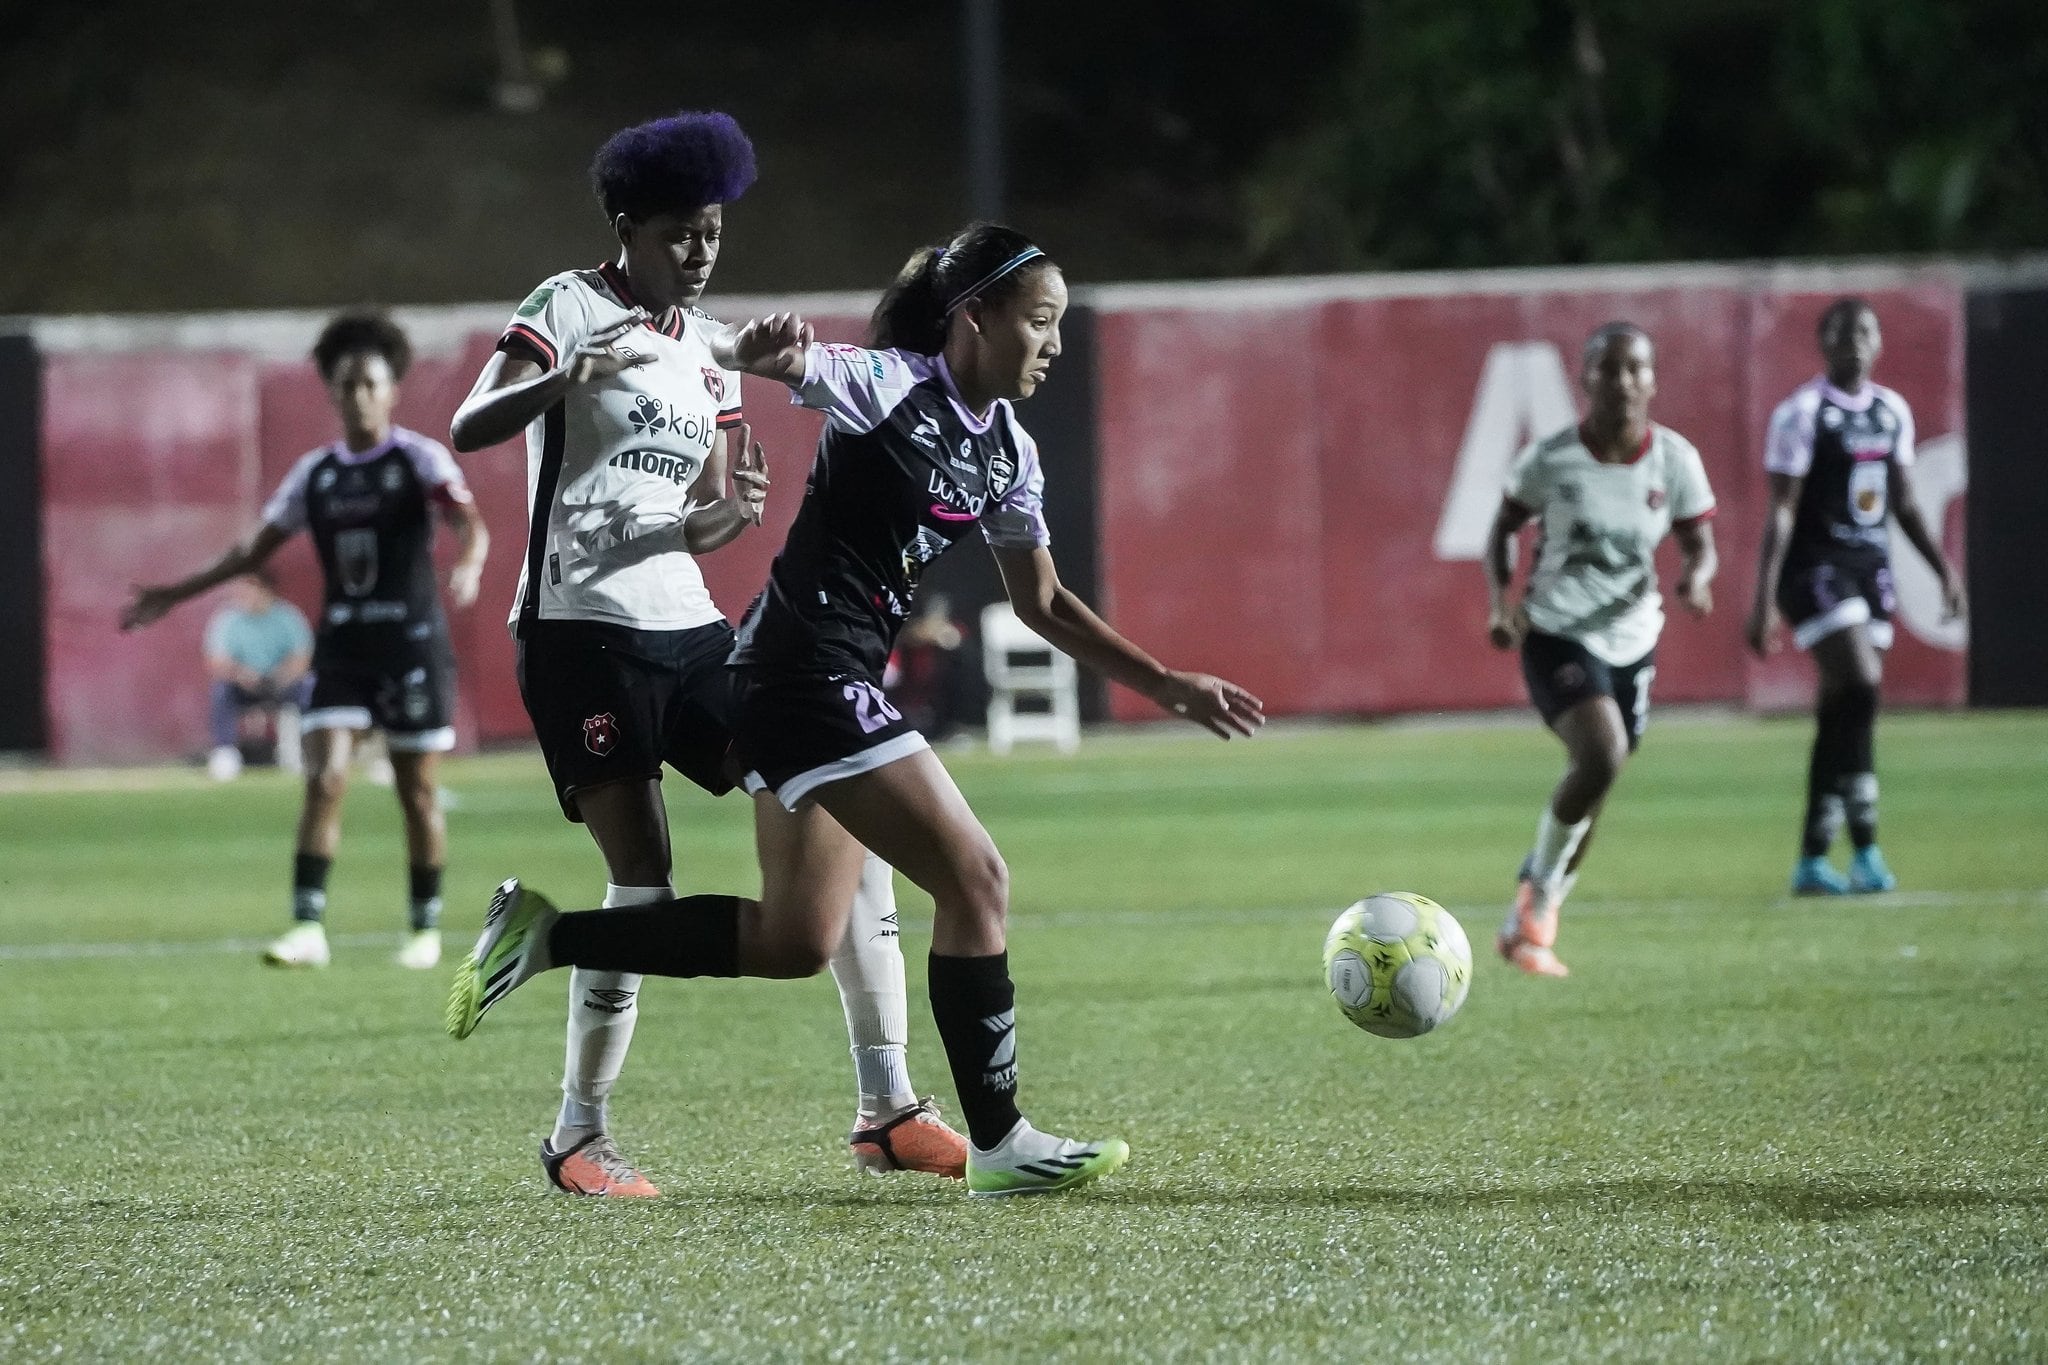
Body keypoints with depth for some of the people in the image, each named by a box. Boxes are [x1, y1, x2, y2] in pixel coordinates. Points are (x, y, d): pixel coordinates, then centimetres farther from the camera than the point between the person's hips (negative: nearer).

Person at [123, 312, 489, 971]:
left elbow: (470, 521, -21)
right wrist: (175, 594, 14)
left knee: (419, 791, 3)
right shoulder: (315, 473, 8)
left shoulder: (419, 458, -5)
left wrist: (468, 565, -44)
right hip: (341, 643, 4)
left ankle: (425, 929, 15)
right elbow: (256, 548, 17)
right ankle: (308, 928, -11)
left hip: (411, 640, -3)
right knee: (324, 779, -9)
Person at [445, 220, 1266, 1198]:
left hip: (838, 680, 10)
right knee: (974, 879, -10)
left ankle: (543, 935, 15)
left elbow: (1044, 606, 21)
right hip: (807, 666, -10)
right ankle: (998, 1145, -3)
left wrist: (1165, 685, 16)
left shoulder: (1008, 454, 12)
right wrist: (758, 348, -51)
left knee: (794, 944, 10)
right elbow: (775, 357, -26)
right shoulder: (891, 385, -11)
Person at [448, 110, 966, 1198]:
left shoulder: (707, 349, 17)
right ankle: (579, 1137, 3)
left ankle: (887, 1109, 0)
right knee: (642, 886, -13)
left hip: (686, 627, 7)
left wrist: (727, 512, -7)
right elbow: (466, 430, -17)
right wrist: (566, 379, -37)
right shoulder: (571, 309, -4)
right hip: (580, 629, -7)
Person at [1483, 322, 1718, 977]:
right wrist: (1499, 599, -12)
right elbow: (1504, 528, 3)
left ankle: (1529, 925, 32)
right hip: (1558, 633, -4)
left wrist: (1695, 578, -21)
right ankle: (1540, 891, -4)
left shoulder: (1674, 460, -6)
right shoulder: (1550, 458, -11)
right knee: (1601, 754, -27)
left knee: (1589, 796, 10)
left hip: (1631, 639, 4)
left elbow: (1698, 546, 2)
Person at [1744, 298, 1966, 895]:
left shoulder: (1892, 412, 11)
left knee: (1842, 714, 5)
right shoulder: (1802, 413, -8)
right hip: (1817, 570, -7)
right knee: (1860, 688, -20)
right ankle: (1864, 851, -17)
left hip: (1872, 570, 7)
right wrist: (1764, 601, -15)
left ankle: (1812, 862, 11)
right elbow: (1782, 510, -10)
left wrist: (1943, 567, 14)